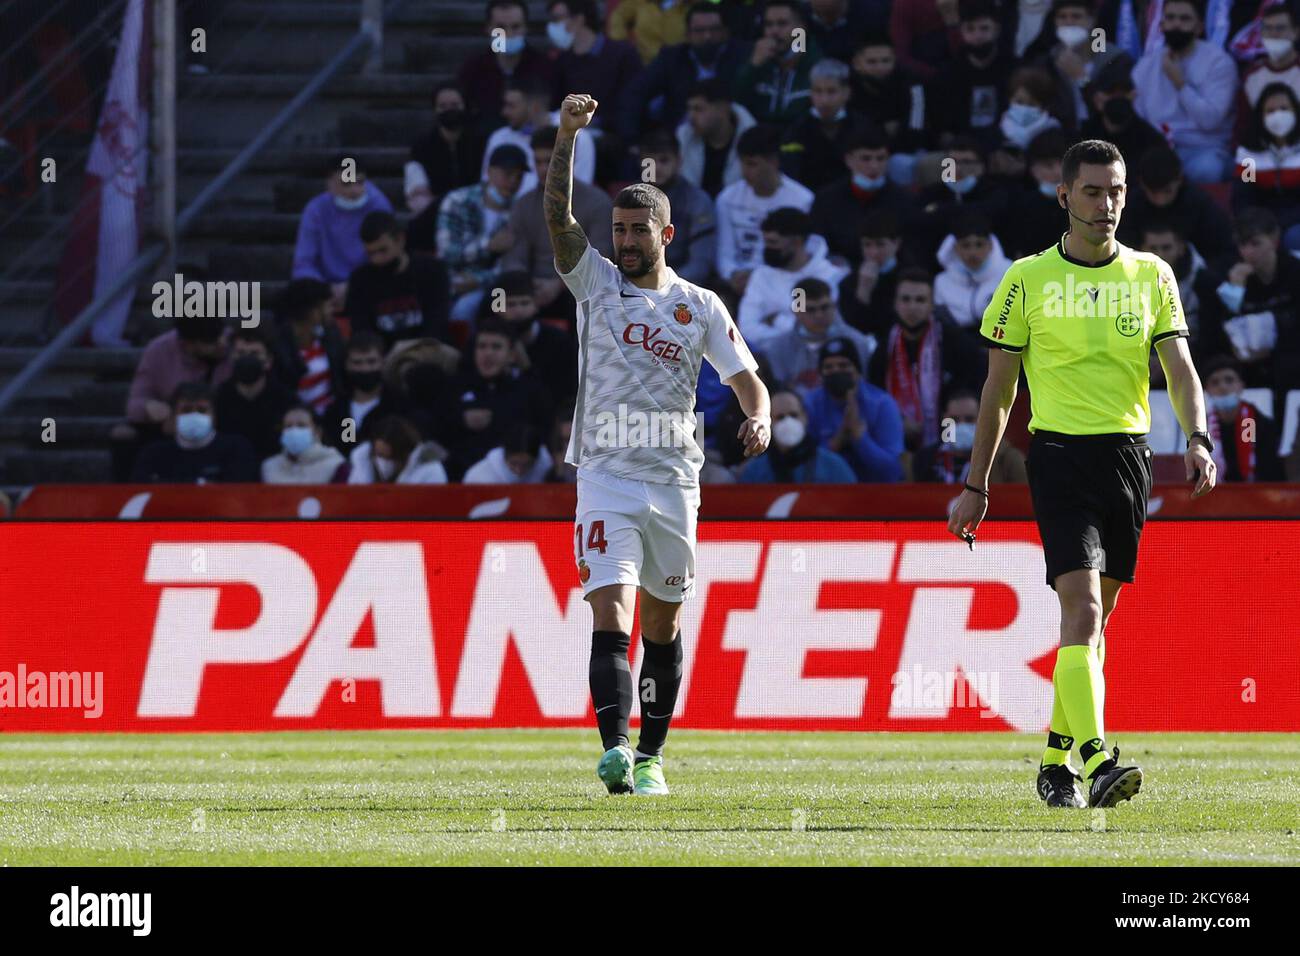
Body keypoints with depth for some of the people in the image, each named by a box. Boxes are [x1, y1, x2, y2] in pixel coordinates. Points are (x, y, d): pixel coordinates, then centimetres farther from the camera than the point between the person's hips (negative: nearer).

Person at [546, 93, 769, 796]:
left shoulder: (700, 307, 7)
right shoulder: (596, 282, 6)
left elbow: (747, 380, 6)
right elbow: (558, 215, -7)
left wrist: (759, 419, -17)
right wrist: (566, 136, -19)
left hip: (673, 479, 2)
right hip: (606, 477, -2)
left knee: (662, 625, 8)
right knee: (610, 614, -16)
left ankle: (650, 756, 19)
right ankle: (614, 748, -28)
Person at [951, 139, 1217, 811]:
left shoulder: (1151, 275, 9)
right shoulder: (1028, 279, 2)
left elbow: (1180, 368, 3)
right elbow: (998, 390, 6)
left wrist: (1197, 439, -16)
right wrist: (975, 485, 5)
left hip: (1129, 455, 4)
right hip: (1060, 457, -4)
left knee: (1095, 619, 10)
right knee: (1081, 606, -18)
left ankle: (1055, 765, 23)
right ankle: (1097, 763, -29)